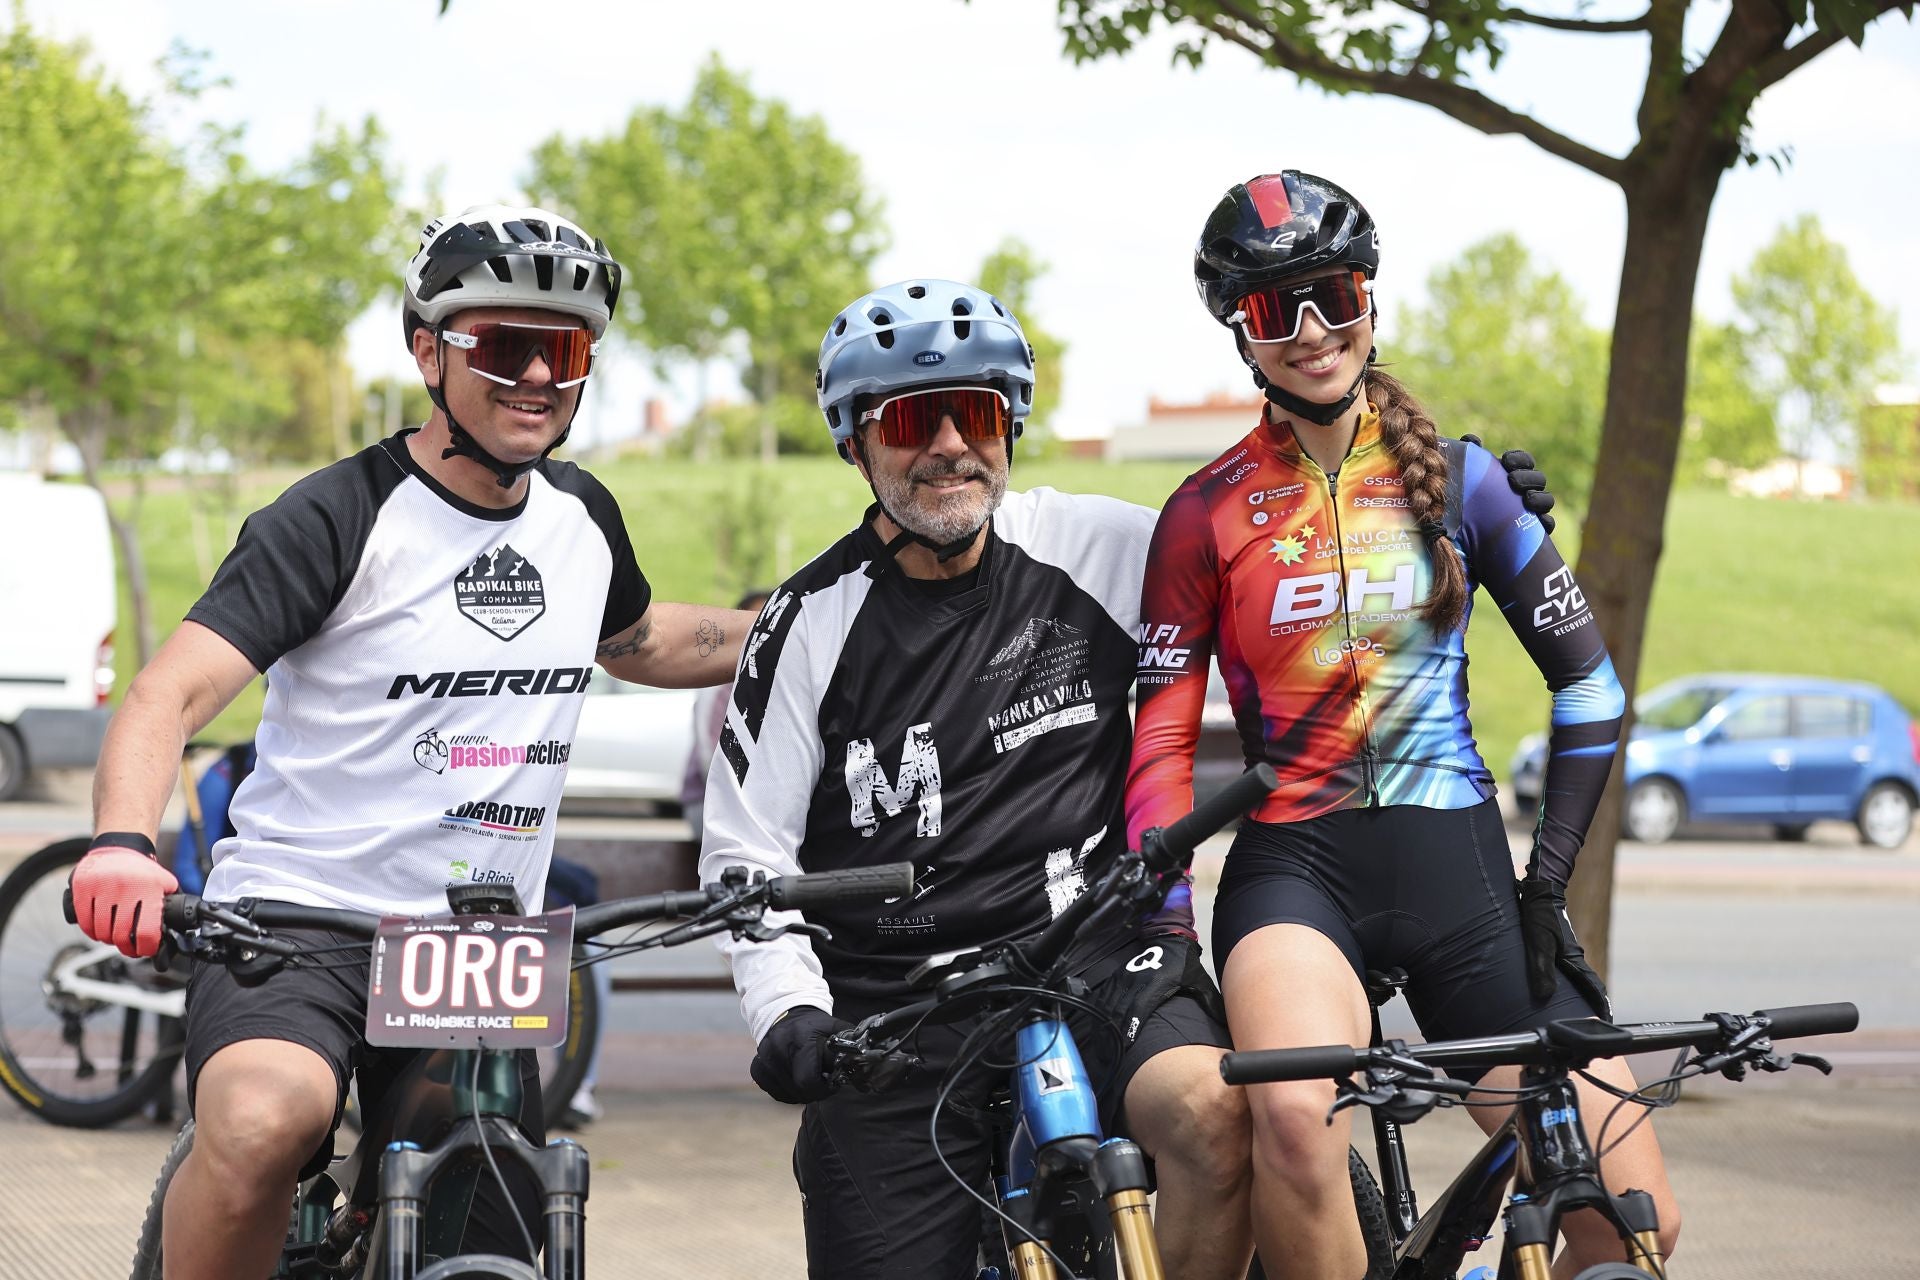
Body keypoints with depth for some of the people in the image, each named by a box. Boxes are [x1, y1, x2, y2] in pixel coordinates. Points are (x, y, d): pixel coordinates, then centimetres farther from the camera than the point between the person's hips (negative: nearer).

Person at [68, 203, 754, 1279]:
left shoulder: (583, 517, 10)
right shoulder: (341, 519, -10)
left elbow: (638, 640, 33)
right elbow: (174, 691, -20)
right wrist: (122, 845, -39)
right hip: (296, 920, -6)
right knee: (265, 1122, -36)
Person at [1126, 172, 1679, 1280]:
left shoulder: (1455, 478, 6)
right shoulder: (1208, 514, 2)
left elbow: (1590, 684, 9)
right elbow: (1160, 738, 0)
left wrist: (1551, 877, 0)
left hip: (1459, 867, 2)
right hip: (1294, 867, -2)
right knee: (1294, 1117, -36)